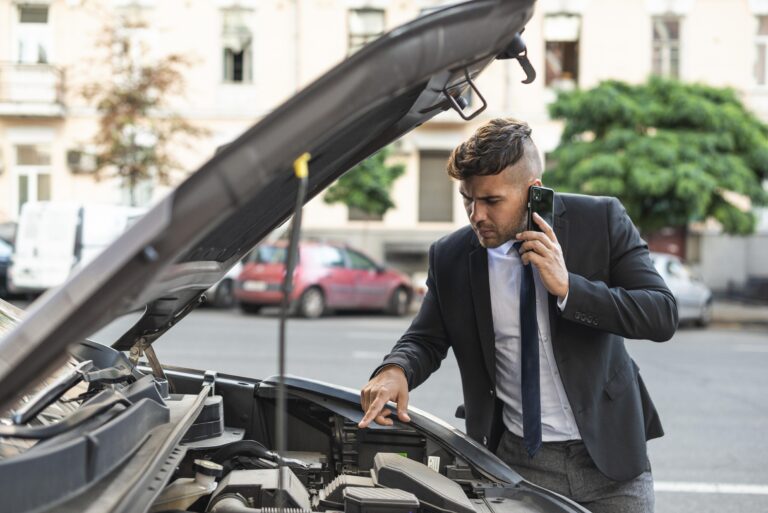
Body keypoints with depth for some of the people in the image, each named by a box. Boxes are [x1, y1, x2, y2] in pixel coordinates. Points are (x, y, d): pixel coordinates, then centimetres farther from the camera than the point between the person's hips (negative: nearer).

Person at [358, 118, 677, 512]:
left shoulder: (601, 220, -8)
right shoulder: (450, 257, -4)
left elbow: (663, 315, -13)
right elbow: (425, 339, 8)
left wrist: (568, 288, -24)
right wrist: (395, 371, -15)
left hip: (609, 455, 0)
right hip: (519, 462, 1)